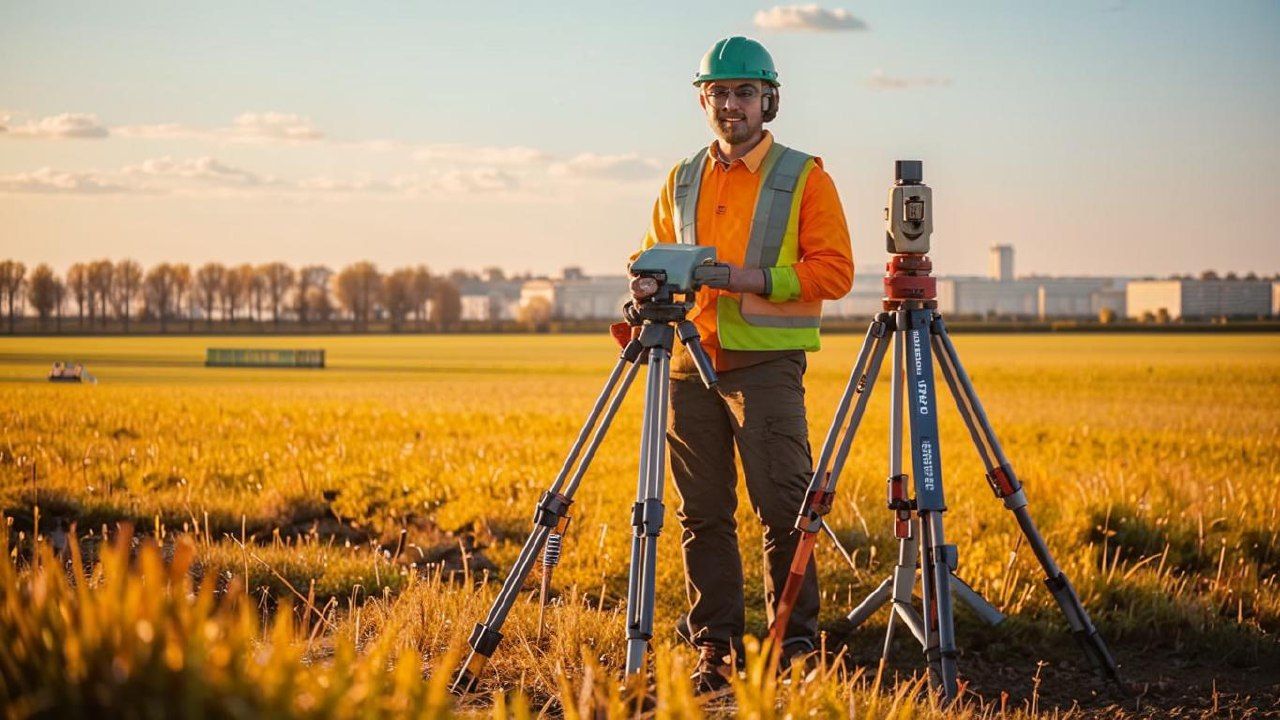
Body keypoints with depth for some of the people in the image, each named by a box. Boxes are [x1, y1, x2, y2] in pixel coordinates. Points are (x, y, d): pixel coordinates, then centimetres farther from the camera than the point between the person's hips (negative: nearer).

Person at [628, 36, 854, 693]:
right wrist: (649, 283, -3)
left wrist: (748, 278, -15)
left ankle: (795, 646, 1)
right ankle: (715, 647, 11)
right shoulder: (683, 180, 16)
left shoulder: (804, 178, 2)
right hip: (690, 362, 4)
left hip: (766, 362, -4)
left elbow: (833, 270, -5)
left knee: (783, 509, -9)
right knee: (702, 515, 4)